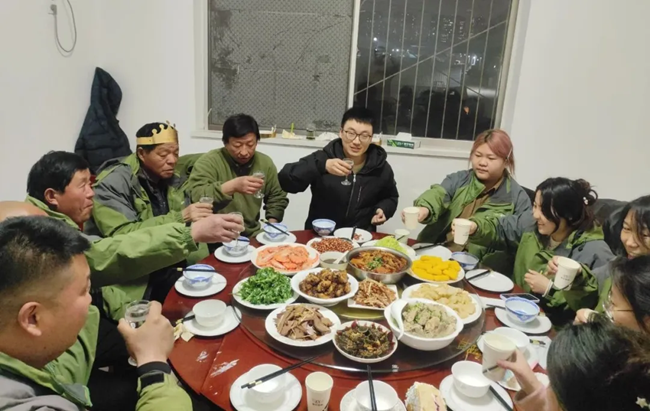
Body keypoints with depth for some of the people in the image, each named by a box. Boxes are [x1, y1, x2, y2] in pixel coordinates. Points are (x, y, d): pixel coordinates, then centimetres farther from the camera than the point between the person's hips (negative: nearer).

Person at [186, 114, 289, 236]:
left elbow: (277, 198, 17)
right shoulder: (209, 162, -11)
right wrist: (232, 186, -38)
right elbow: (196, 197, -25)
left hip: (252, 234, 4)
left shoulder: (265, 163, 4)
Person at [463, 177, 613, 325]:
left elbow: (592, 305, -23)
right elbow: (500, 228, 12)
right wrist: (474, 227, -8)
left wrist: (550, 289, -21)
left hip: (556, 327, -6)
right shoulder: (532, 223, -2)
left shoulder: (596, 253, -20)